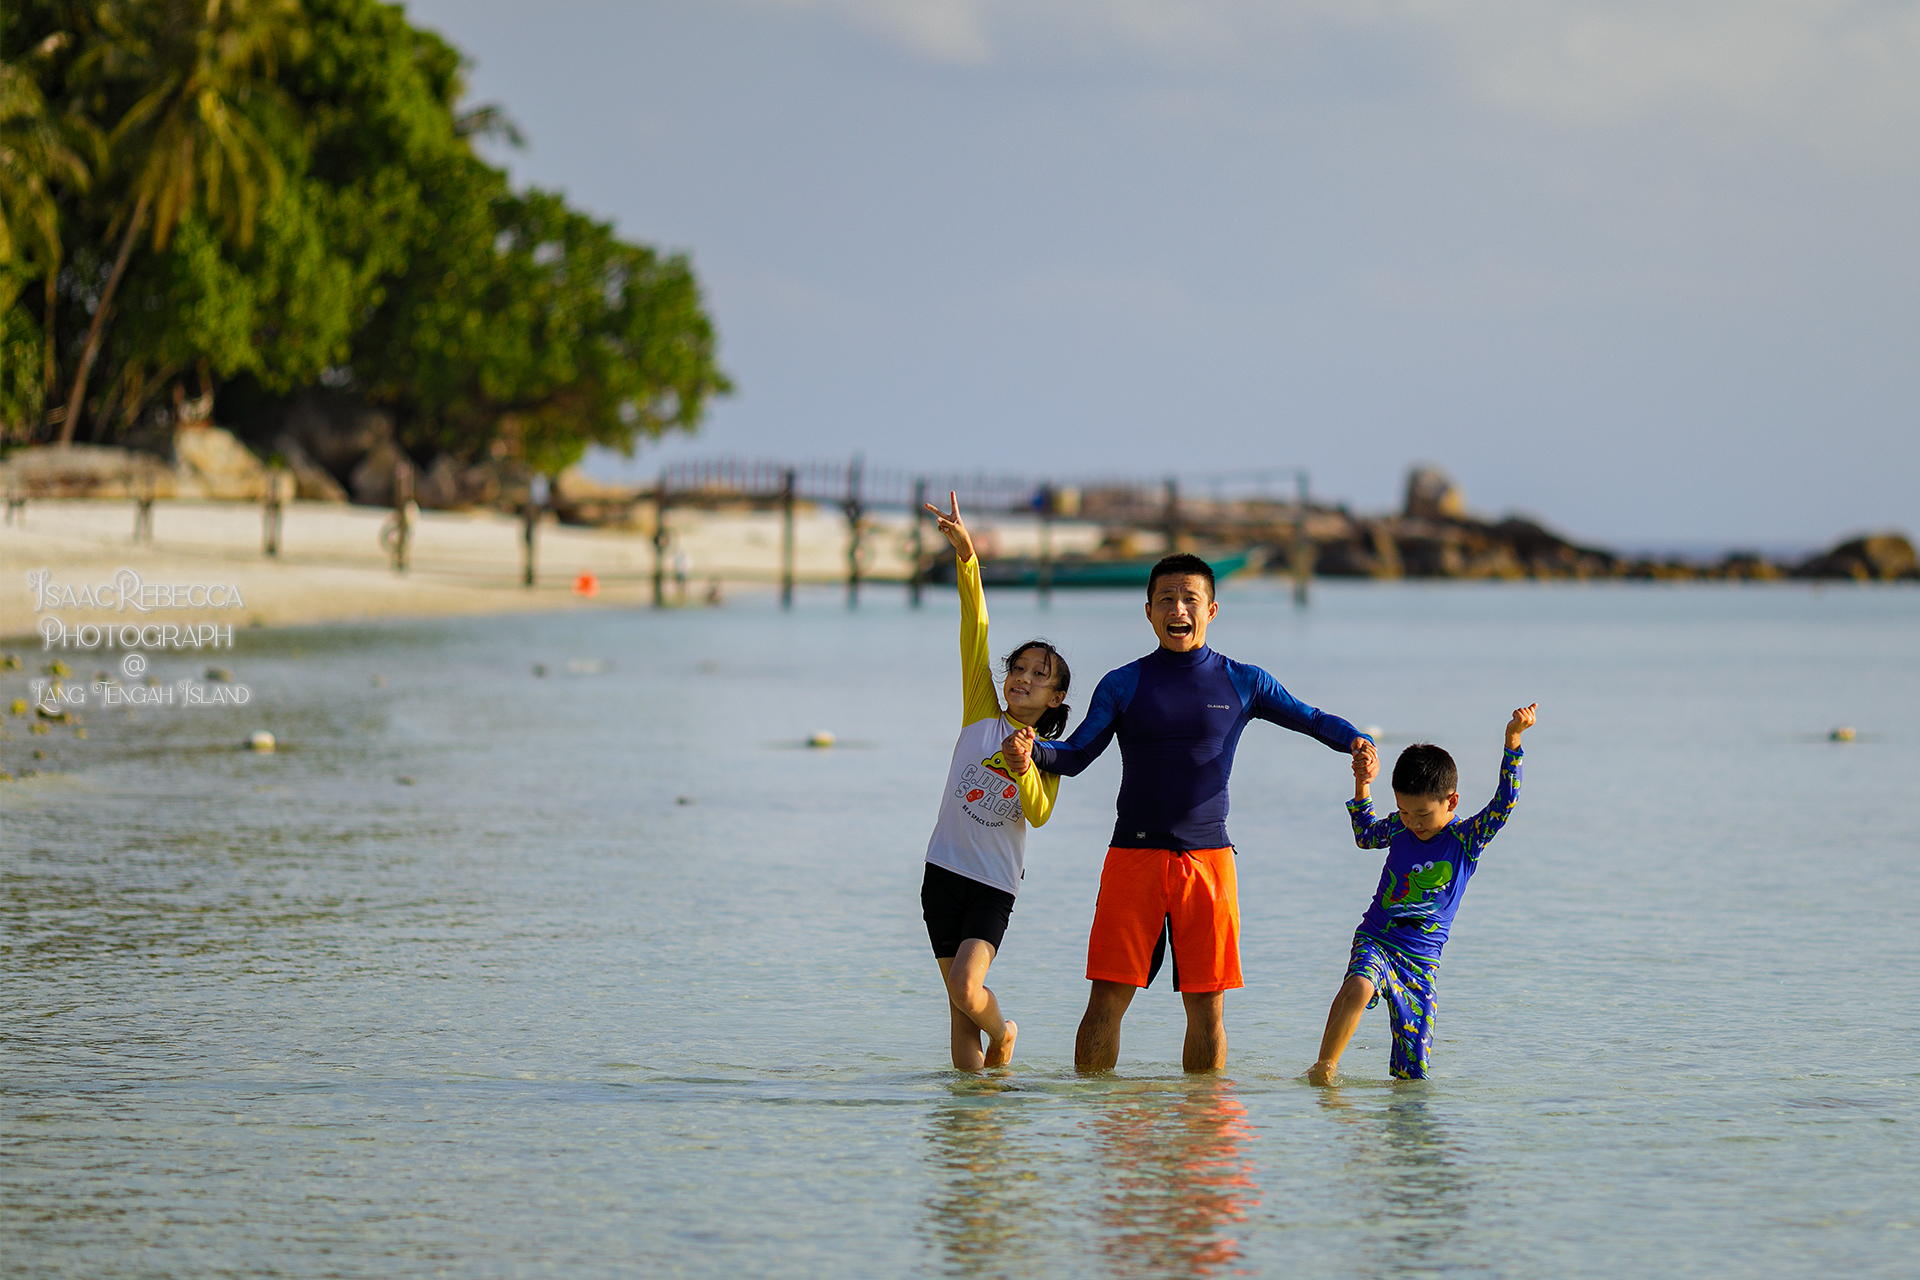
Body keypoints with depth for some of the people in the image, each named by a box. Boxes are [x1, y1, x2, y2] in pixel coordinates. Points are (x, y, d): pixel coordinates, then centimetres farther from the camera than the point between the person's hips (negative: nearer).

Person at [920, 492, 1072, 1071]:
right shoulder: (981, 714, 4)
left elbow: (1039, 813, -13)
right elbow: (975, 631, -5)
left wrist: (1024, 766, -29)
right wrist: (965, 555, -13)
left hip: (995, 886, -2)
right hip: (945, 871, 2)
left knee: (967, 987, -18)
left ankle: (1002, 1030, 12)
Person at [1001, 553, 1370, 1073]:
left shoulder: (1243, 683, 7)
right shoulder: (1122, 685, 6)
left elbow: (1310, 719, 13)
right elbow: (1076, 754, 3)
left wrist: (1355, 740, -8)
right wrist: (1031, 753, -19)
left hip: (1208, 855, 1)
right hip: (1134, 855, 0)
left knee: (1207, 1004, 1)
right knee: (1108, 999, -5)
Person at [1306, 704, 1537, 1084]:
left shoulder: (1466, 840, -4)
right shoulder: (1399, 827, 4)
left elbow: (1504, 802, -15)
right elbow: (1366, 835, 26)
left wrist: (1512, 742, -22)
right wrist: (1362, 784, 16)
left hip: (1422, 958, 0)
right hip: (1376, 939, 0)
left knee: (1413, 1073, -1)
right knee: (1359, 987, -35)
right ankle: (1323, 1069, -28)